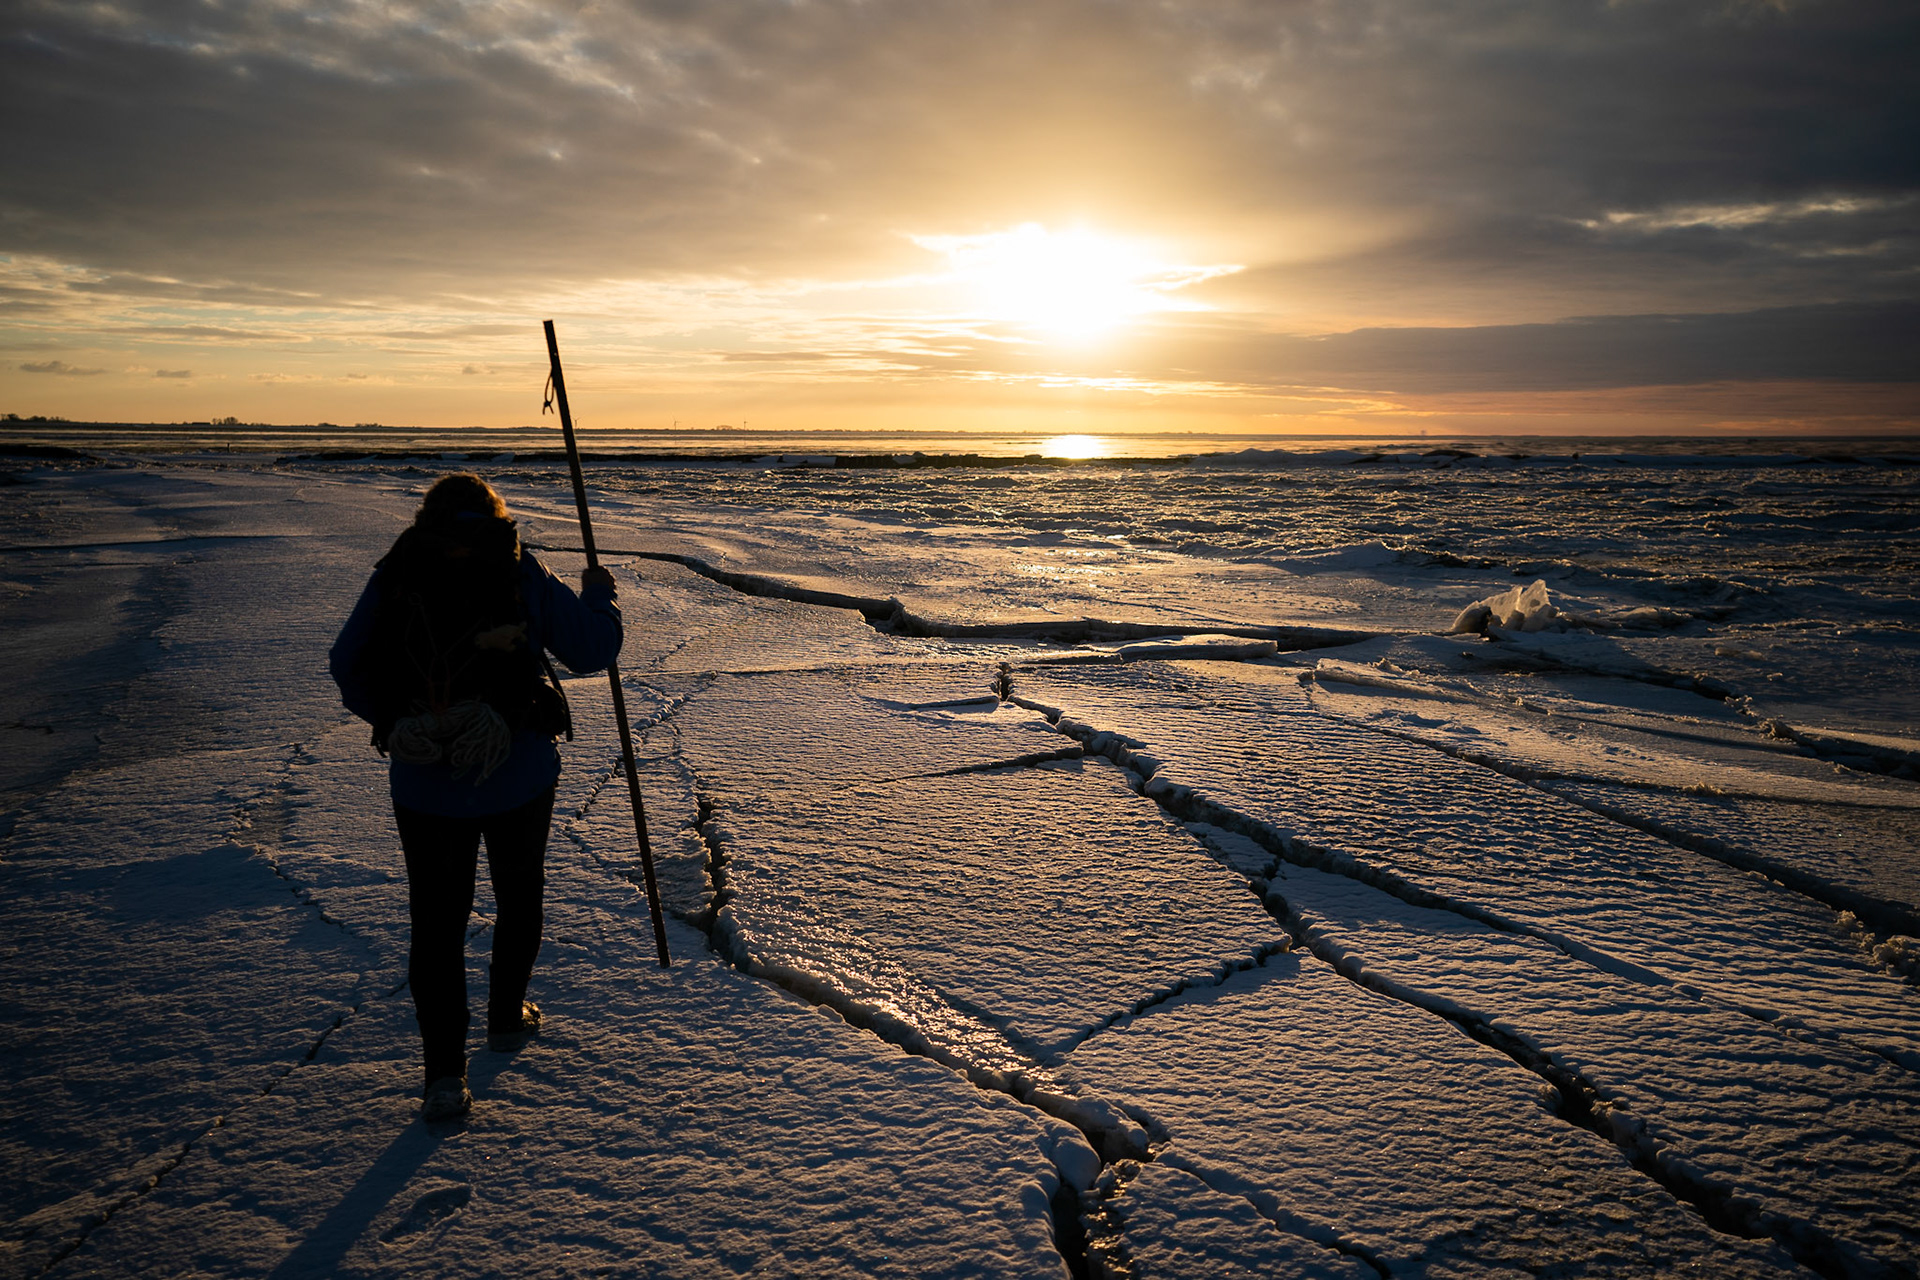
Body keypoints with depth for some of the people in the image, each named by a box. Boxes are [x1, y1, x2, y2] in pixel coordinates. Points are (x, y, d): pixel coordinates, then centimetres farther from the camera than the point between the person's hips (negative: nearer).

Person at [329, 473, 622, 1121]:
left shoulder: (393, 580, 1)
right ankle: (508, 1016, 38)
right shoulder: (522, 577, -7)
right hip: (519, 776, -1)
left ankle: (444, 1072, 2)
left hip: (423, 785, 1)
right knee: (519, 894, 22)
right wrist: (598, 594, 12)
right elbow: (591, 649, -6)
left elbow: (345, 667, 7)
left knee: (436, 918, 7)